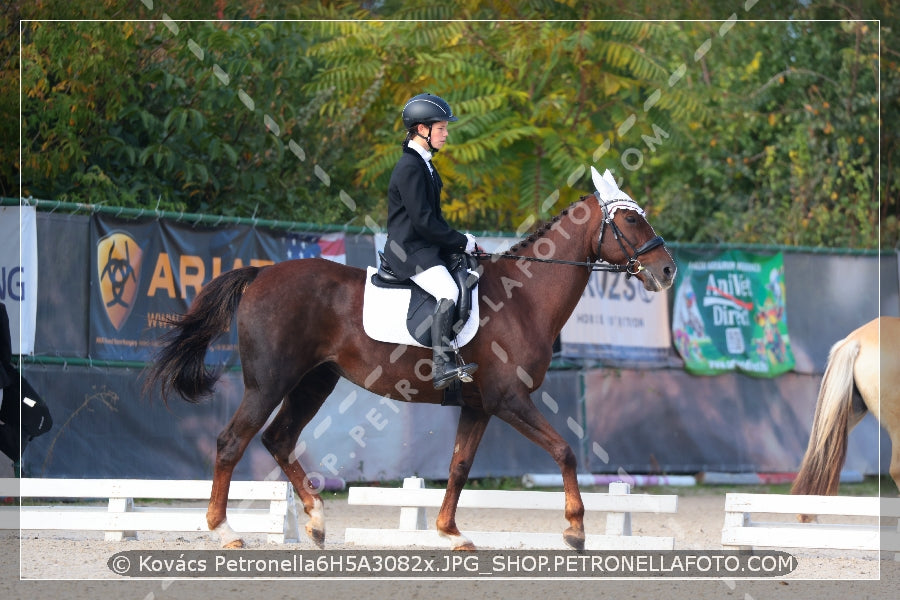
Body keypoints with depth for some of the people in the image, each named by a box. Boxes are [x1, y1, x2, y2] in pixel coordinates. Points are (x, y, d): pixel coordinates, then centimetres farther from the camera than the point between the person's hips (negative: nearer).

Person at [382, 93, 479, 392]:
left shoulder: (423, 163, 15)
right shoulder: (409, 168, -17)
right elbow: (424, 222, -21)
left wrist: (459, 241, 8)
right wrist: (462, 242, -13)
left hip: (427, 248, 11)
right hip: (409, 251, -11)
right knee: (449, 292, -29)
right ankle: (442, 367, -35)